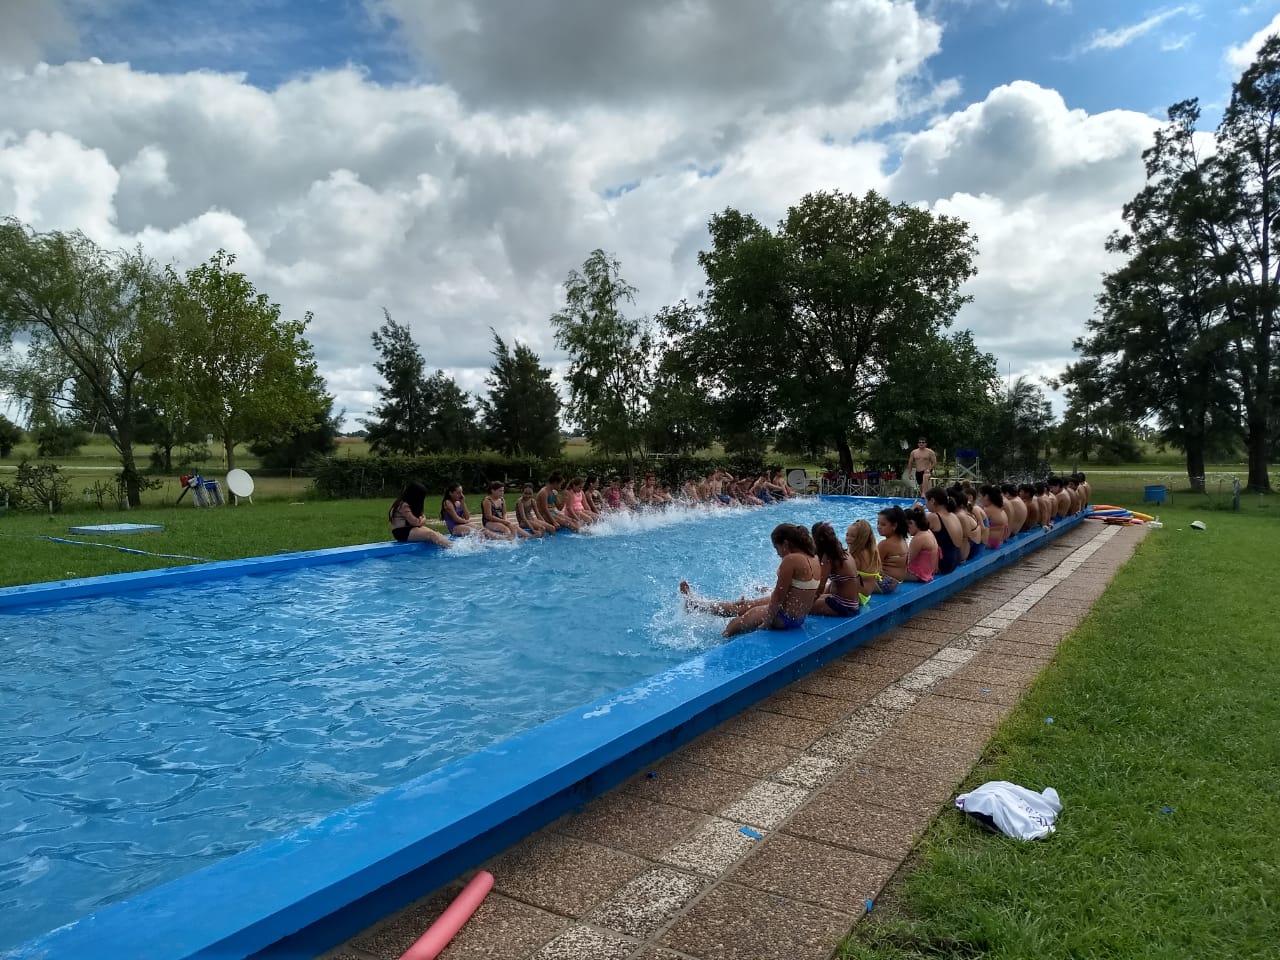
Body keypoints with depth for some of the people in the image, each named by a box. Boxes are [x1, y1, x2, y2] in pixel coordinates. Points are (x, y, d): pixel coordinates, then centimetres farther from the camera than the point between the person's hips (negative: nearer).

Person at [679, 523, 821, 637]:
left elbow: (779, 595, -22)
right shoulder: (814, 558, 3)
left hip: (784, 618, -9)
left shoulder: (791, 560, -25)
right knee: (743, 605, 22)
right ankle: (693, 603, 37)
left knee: (734, 625, 11)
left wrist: (767, 622, -13)